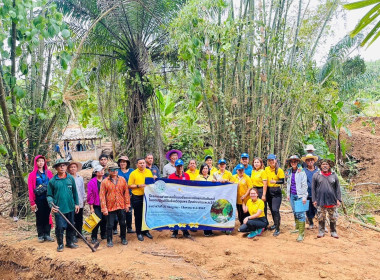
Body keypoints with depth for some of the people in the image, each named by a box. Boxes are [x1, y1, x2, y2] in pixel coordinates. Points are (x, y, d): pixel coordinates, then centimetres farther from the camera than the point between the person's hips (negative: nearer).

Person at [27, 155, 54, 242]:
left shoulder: (48, 173, 7)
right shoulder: (32, 174, 0)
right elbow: (30, 189, -2)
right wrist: (32, 202, -7)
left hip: (48, 198, 2)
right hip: (38, 199, -2)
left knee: (47, 217, 6)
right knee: (39, 218, 6)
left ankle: (47, 235, 14)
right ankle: (40, 236, 15)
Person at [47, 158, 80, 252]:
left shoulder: (71, 178, 3)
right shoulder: (52, 181, -4)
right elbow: (49, 195, 0)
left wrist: (77, 204, 9)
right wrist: (51, 205, -15)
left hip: (70, 207, 3)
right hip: (59, 208, -3)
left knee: (71, 226, 13)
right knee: (60, 227, -1)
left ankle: (69, 242, 28)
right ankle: (60, 244, 18)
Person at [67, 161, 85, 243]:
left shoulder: (80, 178, 10)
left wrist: (84, 199, 14)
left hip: (80, 202, 5)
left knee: (80, 219, 12)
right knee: (72, 220, -1)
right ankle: (73, 235, 9)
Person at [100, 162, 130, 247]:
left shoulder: (122, 180, 3)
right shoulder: (105, 182, -5)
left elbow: (126, 192, 7)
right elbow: (102, 196, -6)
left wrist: (127, 204, 4)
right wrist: (104, 208, -10)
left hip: (121, 206, 3)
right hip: (110, 207, -2)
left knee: (123, 223, 12)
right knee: (110, 225, 3)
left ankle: (123, 238, 30)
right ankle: (109, 241, 18)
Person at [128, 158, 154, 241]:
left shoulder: (149, 172, 8)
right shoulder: (133, 173, -4)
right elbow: (129, 186, -5)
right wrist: (138, 186, -17)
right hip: (137, 198, -3)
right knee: (138, 216, 4)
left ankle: (146, 231, 25)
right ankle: (139, 233, 16)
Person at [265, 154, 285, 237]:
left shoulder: (279, 170, -10)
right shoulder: (266, 169, 4)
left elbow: (282, 181, -11)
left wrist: (275, 181, -28)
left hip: (276, 191, -5)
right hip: (268, 191, 6)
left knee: (275, 210, -12)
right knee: (271, 209, 16)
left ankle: (277, 229, -6)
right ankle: (275, 223, 35)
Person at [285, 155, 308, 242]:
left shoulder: (301, 172, -7)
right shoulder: (289, 172, 10)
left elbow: (304, 185, -9)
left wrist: (304, 196, -12)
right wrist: (288, 194, 15)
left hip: (300, 195, -6)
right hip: (292, 195, 6)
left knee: (300, 213, -9)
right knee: (295, 212, 14)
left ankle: (301, 233, -9)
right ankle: (297, 228, 29)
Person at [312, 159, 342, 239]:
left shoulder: (334, 175, 5)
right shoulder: (316, 175, 1)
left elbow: (337, 188, 6)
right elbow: (313, 188, 2)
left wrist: (338, 199, 1)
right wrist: (314, 200, -1)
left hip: (332, 201, 1)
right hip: (321, 201, -1)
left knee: (333, 218, 8)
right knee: (321, 218, 7)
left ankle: (333, 232, 23)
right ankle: (321, 232, 21)